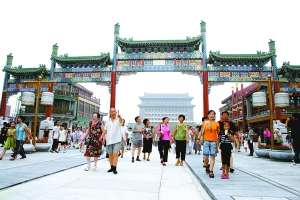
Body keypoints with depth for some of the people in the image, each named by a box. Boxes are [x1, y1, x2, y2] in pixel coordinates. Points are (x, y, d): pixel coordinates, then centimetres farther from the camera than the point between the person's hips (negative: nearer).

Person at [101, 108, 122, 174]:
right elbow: (105, 131, 16)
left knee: (115, 154, -13)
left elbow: (121, 120, -24)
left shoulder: (118, 120, 1)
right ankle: (111, 167, 24)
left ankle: (114, 169, -8)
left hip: (116, 140, -4)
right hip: (109, 140, 4)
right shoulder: (107, 121, 13)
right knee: (110, 154, 11)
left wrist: (119, 116, -48)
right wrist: (101, 136, 0)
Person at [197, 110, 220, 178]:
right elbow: (201, 131, 5)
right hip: (206, 141, 0)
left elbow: (218, 134, 9)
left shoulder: (217, 124, 6)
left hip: (213, 142, 0)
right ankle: (207, 167, 26)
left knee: (212, 157, -2)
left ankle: (211, 171, 3)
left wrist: (218, 143, 6)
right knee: (205, 157, -1)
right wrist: (198, 138, -7)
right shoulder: (205, 123, 5)